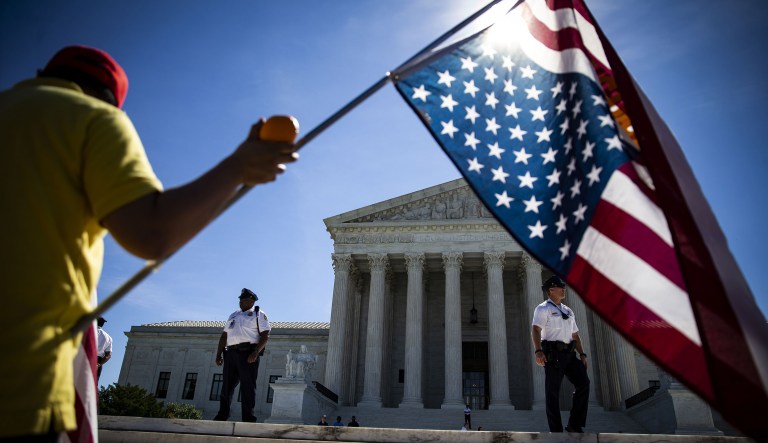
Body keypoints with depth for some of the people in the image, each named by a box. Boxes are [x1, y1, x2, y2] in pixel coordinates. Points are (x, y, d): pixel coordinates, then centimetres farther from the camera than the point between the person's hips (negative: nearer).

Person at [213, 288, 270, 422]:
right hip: (231, 353, 6)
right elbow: (224, 336, 22)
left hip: (248, 353, -5)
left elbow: (265, 336, -5)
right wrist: (218, 355, 11)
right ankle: (221, 417, 9)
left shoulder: (259, 314, 6)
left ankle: (248, 419, -5)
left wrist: (255, 353, -18)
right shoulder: (234, 315, 25)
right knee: (227, 386, 4)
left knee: (248, 386, -7)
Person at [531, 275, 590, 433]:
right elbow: (535, 330, -14)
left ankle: (575, 424, 4)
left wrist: (582, 354, 13)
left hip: (569, 353, 7)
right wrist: (538, 351, -28)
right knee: (552, 392, -5)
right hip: (553, 353, -7)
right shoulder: (543, 309, -1)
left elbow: (575, 335, 25)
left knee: (583, 382, -5)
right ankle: (556, 430, 2)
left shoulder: (568, 311, 23)